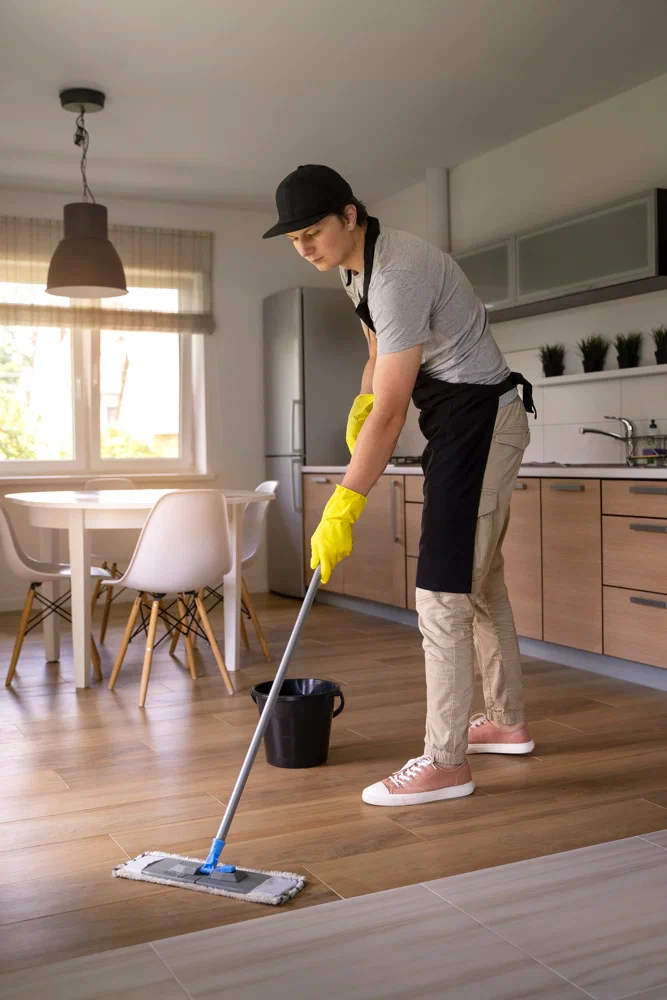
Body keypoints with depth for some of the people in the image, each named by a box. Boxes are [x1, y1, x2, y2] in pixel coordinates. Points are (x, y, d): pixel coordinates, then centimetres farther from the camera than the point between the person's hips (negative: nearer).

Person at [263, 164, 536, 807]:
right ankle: (507, 722, 30)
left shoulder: (396, 274, -25)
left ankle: (445, 761, -3)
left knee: (443, 591, -11)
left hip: (481, 419, -10)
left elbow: (390, 413, -28)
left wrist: (341, 512, -26)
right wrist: (362, 401, 0)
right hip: (461, 420, 10)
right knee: (478, 580, 16)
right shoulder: (354, 266, 7)